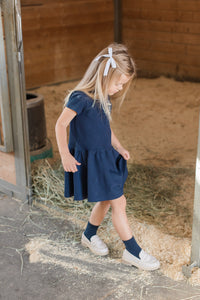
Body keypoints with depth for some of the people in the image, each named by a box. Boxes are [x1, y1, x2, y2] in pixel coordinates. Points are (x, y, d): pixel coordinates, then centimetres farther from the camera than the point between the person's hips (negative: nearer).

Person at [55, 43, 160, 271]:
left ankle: (89, 235, 41)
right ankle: (132, 252, 9)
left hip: (105, 157, 9)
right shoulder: (81, 98, -22)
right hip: (90, 160, -9)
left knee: (106, 200, 18)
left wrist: (118, 147, 11)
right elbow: (61, 125, -16)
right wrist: (65, 156, -15)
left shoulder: (103, 97, 4)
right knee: (119, 202, -4)